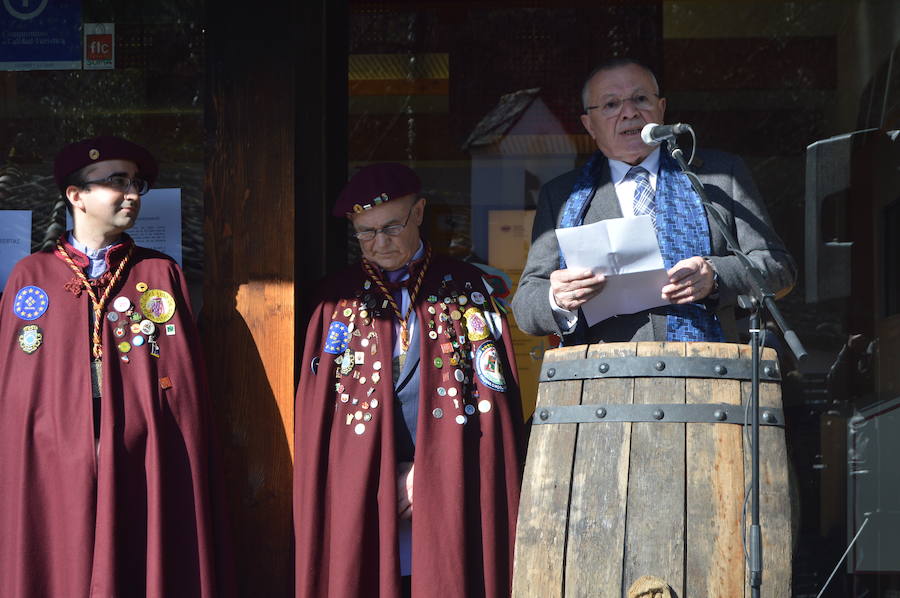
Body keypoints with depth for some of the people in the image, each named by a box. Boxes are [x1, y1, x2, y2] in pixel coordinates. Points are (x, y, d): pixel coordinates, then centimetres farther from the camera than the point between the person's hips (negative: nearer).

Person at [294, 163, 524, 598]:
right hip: (359, 496, 1)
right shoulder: (337, 298, 12)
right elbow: (316, 409, 8)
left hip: (447, 497, -1)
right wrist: (378, 480, -5)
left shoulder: (465, 289, 9)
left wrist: (431, 468, -7)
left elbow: (493, 397, 3)